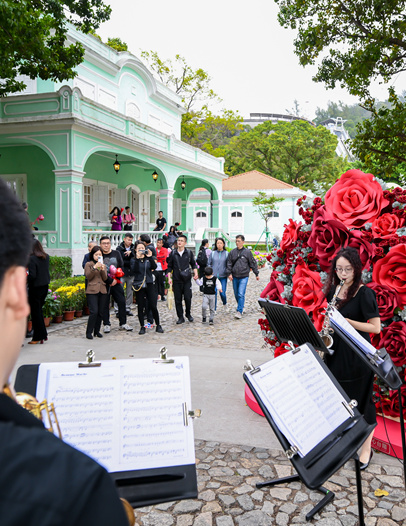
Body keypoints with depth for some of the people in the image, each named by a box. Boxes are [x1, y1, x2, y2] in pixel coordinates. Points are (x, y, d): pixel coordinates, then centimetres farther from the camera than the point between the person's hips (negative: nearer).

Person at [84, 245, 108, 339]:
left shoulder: (103, 265, 16)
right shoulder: (88, 264, 5)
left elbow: (105, 278, 5)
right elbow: (88, 276, -7)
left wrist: (102, 270, -12)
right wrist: (94, 268, -19)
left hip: (102, 291, 4)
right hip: (92, 291, -4)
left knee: (100, 312, 4)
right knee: (94, 312, -14)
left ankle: (97, 331, 17)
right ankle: (89, 332, -3)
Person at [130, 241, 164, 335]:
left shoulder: (148, 259, 8)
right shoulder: (134, 260, 5)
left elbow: (154, 267, -10)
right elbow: (133, 271, -14)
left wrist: (150, 257, -20)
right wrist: (137, 259, -20)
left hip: (149, 285, 0)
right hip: (139, 286, 0)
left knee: (153, 306, -2)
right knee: (140, 307, 4)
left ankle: (158, 325, 11)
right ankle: (142, 327, 14)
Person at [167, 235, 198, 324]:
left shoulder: (189, 252, 3)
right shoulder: (173, 253, 3)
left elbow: (193, 264, 12)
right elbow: (169, 266, 8)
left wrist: (195, 273, -3)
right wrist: (169, 277, 0)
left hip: (187, 279, -1)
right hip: (176, 280, 1)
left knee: (188, 298, -4)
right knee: (178, 299, 3)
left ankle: (188, 314, 19)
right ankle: (180, 317, 13)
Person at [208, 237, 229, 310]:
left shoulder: (227, 254, 3)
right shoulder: (212, 253, 6)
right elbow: (209, 264, 11)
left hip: (223, 277, -1)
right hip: (214, 276, 1)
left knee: (222, 293, -2)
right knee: (214, 293, -3)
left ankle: (224, 303, 31)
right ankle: (214, 309, 10)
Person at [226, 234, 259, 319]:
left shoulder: (247, 252, -1)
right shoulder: (232, 252, 5)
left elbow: (253, 263, 5)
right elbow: (229, 263, 6)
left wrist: (257, 274, 8)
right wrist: (229, 273, -5)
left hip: (244, 277, -4)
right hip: (234, 277, 4)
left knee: (241, 294, -12)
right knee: (236, 294, 12)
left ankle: (239, 311, -10)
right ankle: (241, 307, 32)